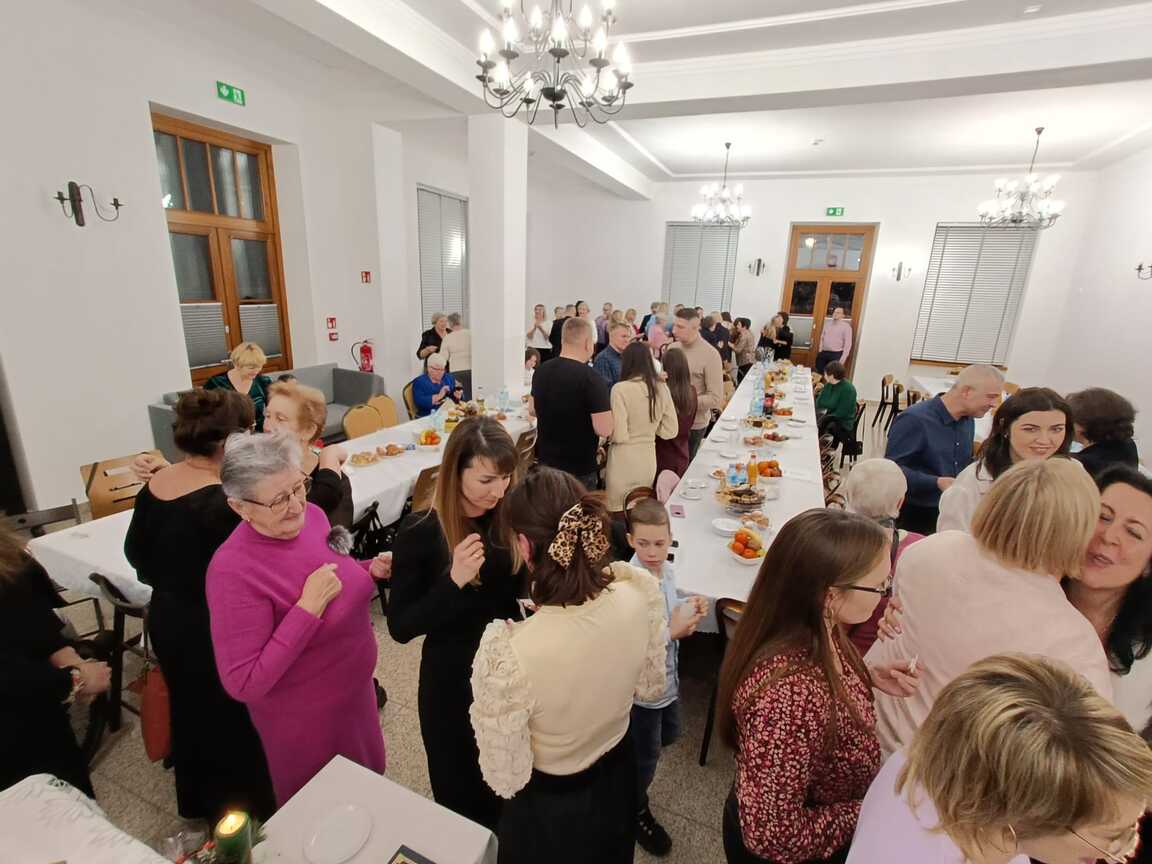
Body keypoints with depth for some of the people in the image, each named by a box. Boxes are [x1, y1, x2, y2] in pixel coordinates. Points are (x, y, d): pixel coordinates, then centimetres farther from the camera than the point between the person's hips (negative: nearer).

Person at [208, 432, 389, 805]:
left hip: (354, 691, 6)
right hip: (304, 720, -6)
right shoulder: (234, 571, -30)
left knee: (367, 790, 30)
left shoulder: (310, 514, -11)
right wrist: (309, 608, -33)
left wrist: (370, 570, -11)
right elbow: (243, 685, -27)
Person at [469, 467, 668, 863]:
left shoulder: (507, 654, -40)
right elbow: (650, 686, -6)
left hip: (549, 809, -3)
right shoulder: (640, 591, -25)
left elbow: (506, 779, -22)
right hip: (618, 778, 4)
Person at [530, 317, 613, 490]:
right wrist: (603, 411, -4)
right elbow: (604, 430, -23)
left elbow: (532, 410, 13)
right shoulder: (592, 378, -22)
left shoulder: (541, 371, -1)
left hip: (545, 462, 6)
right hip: (579, 469, -6)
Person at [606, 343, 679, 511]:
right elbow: (671, 431, 4)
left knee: (619, 511, 10)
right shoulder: (662, 388, -1)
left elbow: (619, 436, -17)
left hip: (623, 461, -5)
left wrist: (608, 434, 3)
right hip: (649, 459, 5)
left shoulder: (621, 389, -16)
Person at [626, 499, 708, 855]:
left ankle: (632, 779, 59)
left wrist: (688, 610, -11)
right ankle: (637, 810, 47)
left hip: (668, 676, 8)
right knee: (647, 754, 17)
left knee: (669, 735, 30)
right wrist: (673, 630, -31)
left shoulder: (667, 568, -10)